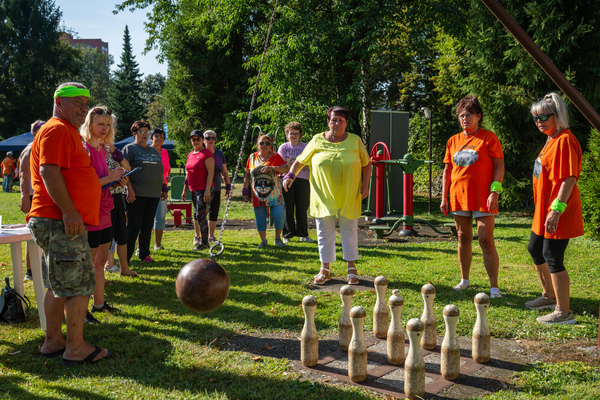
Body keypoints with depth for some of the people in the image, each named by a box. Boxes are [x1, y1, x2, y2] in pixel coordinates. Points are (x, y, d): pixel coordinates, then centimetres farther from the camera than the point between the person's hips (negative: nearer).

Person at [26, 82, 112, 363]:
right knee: (79, 286, -6)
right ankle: (76, 348, 2)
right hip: (62, 223, -11)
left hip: (63, 222, 11)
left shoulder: (68, 132, 23)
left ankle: (53, 341, 24)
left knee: (59, 285, 15)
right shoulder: (57, 130, -11)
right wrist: (69, 211, -26)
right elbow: (49, 172, -22)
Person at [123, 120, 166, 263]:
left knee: (148, 226, 10)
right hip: (137, 194, -6)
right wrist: (129, 189, -18)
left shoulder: (154, 151, 20)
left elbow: (160, 172, 24)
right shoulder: (129, 149, 0)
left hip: (153, 194, 6)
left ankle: (144, 254, 21)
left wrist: (163, 188, 17)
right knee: (134, 225, -6)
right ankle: (125, 257, 0)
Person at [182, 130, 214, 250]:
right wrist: (185, 190, 19)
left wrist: (207, 190, -19)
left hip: (204, 190, -8)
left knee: (201, 215, -9)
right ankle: (197, 236, 25)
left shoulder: (206, 153, -7)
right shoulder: (190, 155, 17)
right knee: (196, 215, 13)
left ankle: (204, 242, -1)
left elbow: (211, 172, -13)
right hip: (194, 190, 8)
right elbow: (188, 174, 22)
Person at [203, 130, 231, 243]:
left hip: (215, 189, 3)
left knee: (214, 213, 3)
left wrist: (228, 186, 10)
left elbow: (225, 172, 15)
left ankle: (211, 236, 16)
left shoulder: (220, 154, 10)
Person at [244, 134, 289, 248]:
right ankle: (263, 240, 19)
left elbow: (286, 168, -9)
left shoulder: (275, 156, 2)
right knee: (260, 218, 4)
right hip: (257, 194, 1)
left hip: (274, 194, -1)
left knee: (279, 216, -6)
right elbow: (247, 175, 12)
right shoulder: (252, 157, 8)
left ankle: (278, 238, 16)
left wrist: (272, 168, -22)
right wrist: (245, 190, 6)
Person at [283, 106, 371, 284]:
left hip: (349, 197, 0)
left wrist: (365, 184, -2)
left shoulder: (355, 141, 4)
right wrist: (291, 174, -7)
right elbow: (301, 160, 9)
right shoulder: (317, 140, 3)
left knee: (349, 231, 7)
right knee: (325, 233, 5)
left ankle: (351, 268, 20)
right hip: (323, 197, 0)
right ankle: (325, 269, 15)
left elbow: (367, 164, 10)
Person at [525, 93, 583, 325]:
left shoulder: (564, 140, -17)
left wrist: (556, 210, -27)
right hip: (544, 210, 11)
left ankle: (564, 312, 4)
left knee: (552, 258, -6)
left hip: (557, 212, -11)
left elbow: (569, 178, -23)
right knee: (534, 249, 21)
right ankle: (549, 296, 38)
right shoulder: (551, 140, 14)